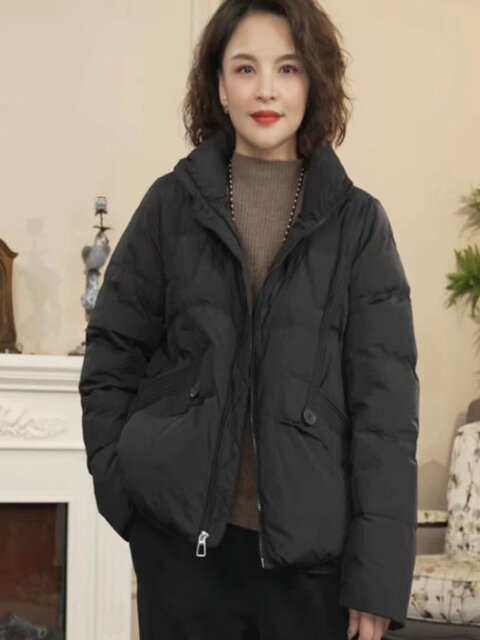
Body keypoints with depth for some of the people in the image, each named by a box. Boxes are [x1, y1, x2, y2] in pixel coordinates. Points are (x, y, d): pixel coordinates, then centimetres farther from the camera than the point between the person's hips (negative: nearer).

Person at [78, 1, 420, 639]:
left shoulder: (358, 221, 0)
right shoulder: (173, 203, 3)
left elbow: (385, 400, -4)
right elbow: (110, 358, 8)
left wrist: (378, 574, -9)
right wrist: (118, 485, -3)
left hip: (312, 542, 0)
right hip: (181, 531, 1)